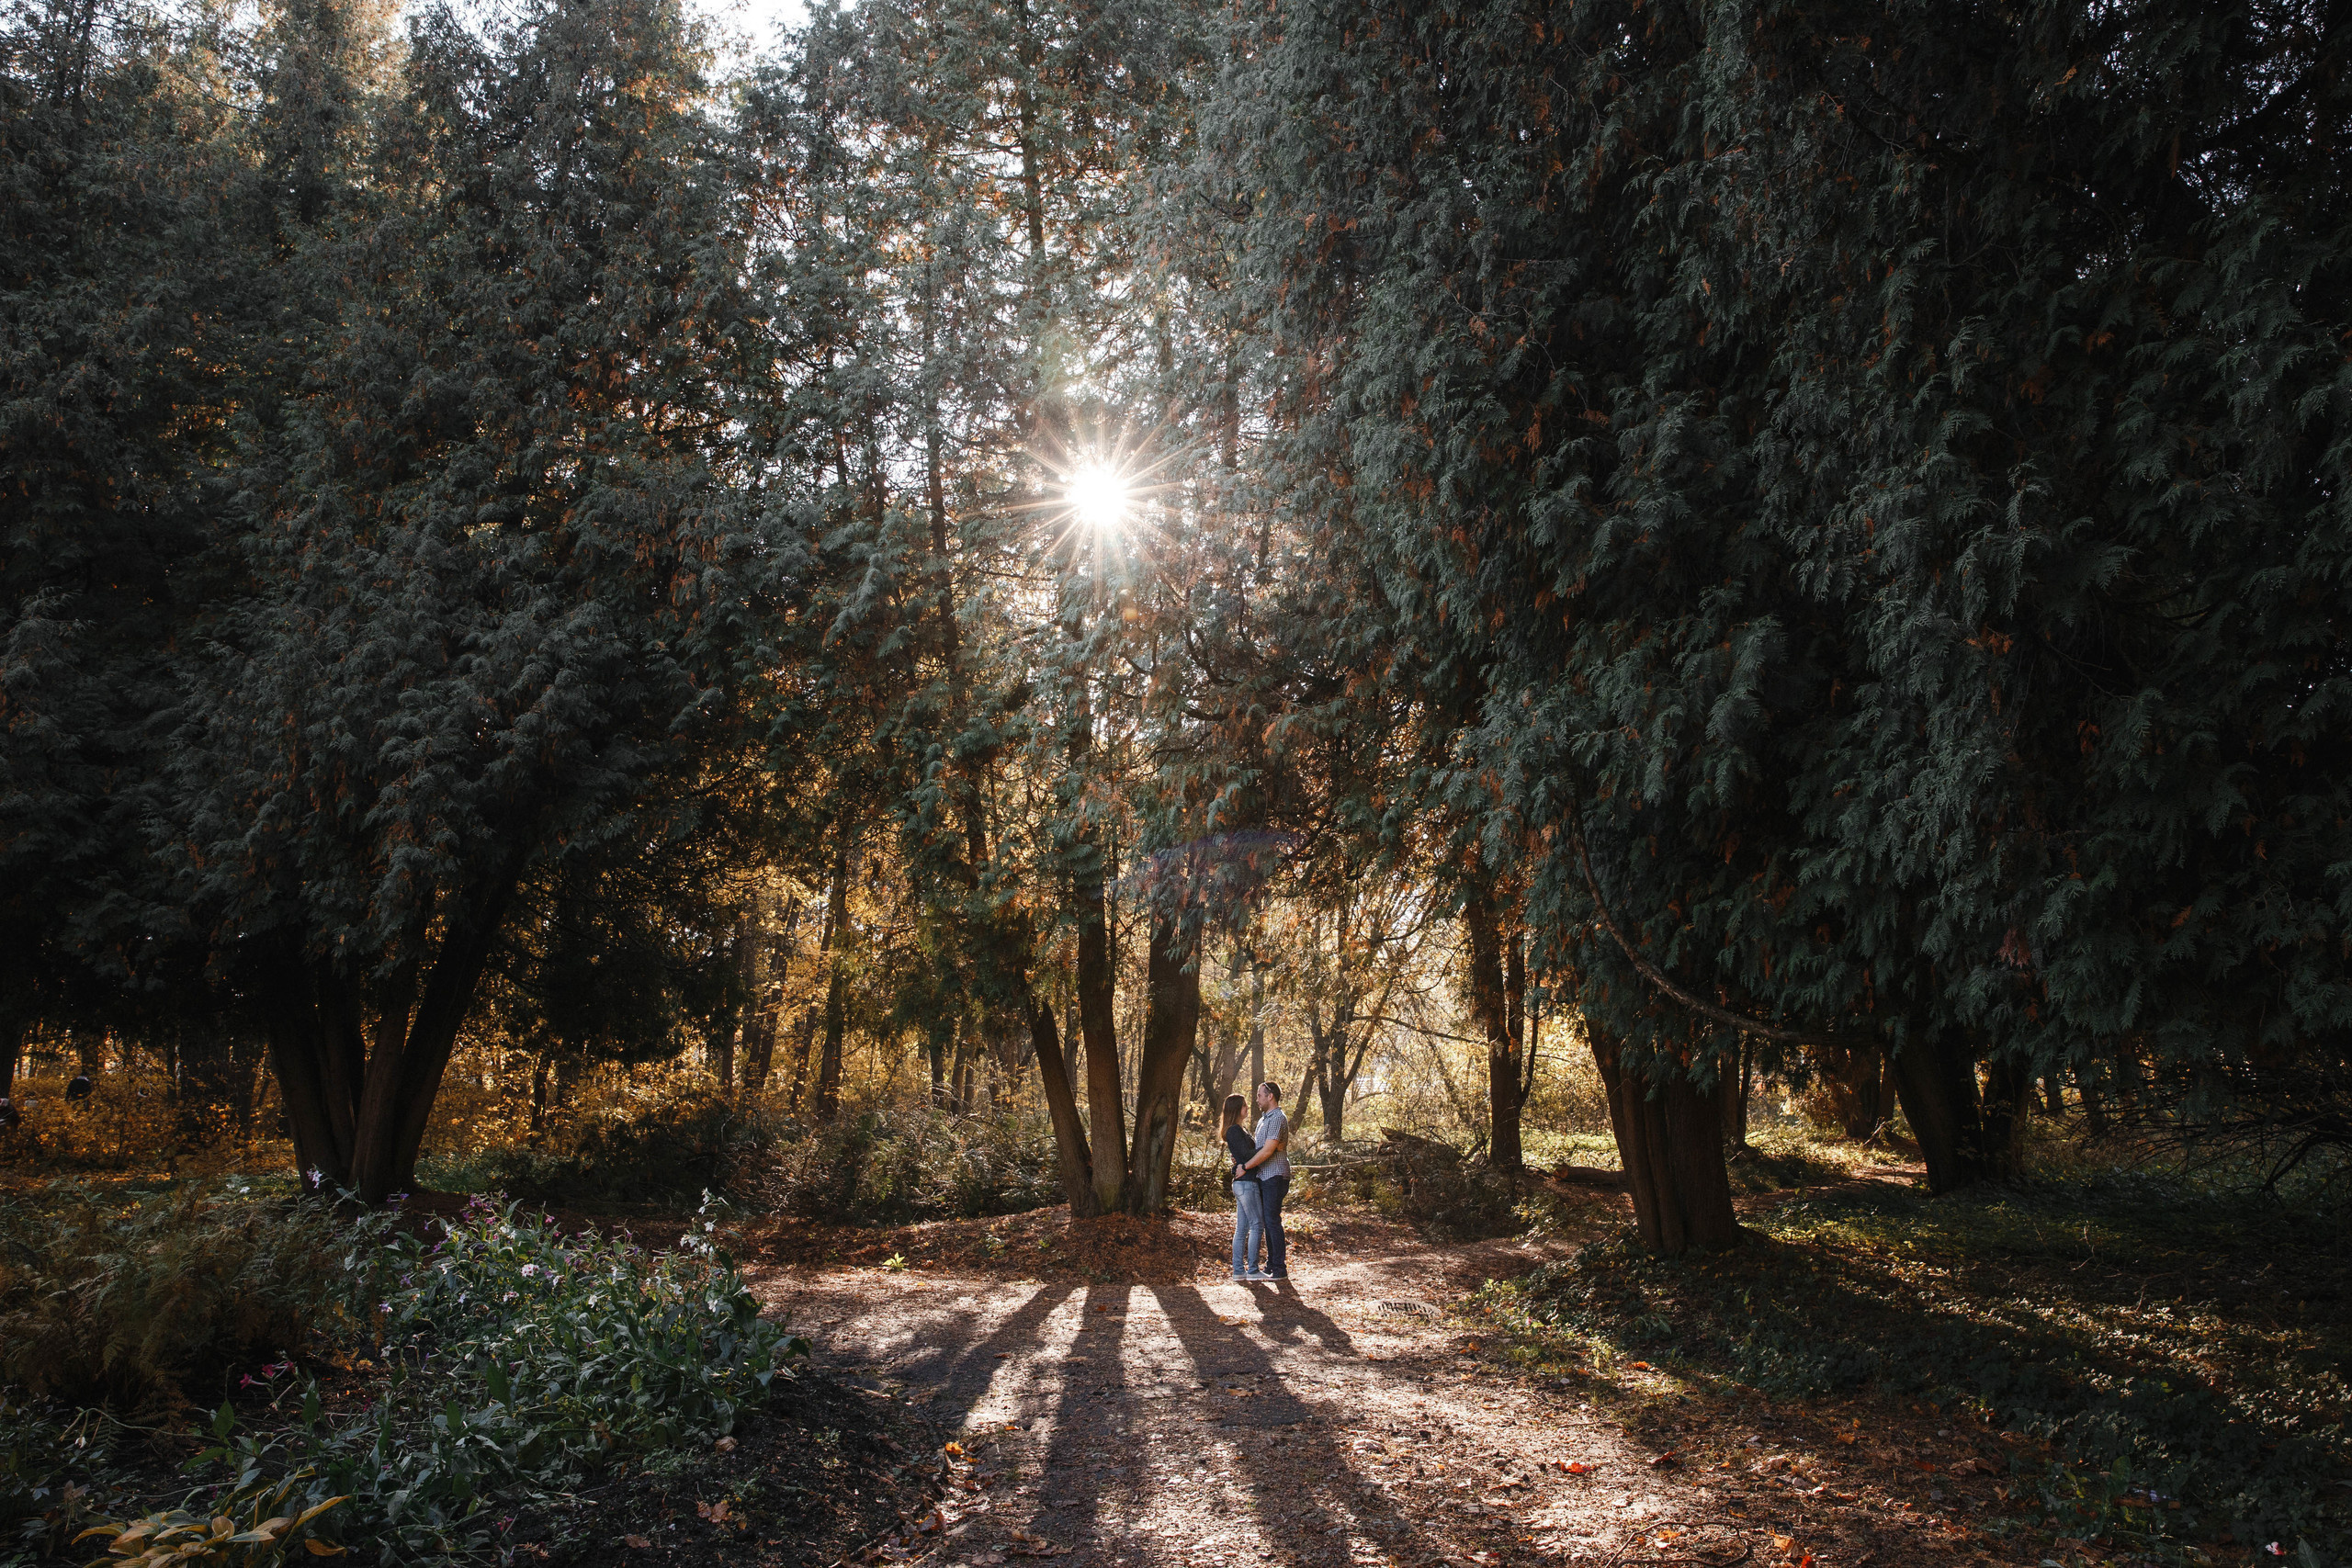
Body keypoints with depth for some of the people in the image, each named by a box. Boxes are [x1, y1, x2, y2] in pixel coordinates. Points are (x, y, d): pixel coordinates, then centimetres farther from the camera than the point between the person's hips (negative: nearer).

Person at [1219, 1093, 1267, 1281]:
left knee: (1241, 1228, 9)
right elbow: (1247, 1154, -18)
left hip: (1243, 1183, 10)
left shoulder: (1241, 1129, 19)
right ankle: (1252, 1270, -6)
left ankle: (1239, 1270, 11)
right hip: (1245, 1182, -10)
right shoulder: (1234, 1130, -12)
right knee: (1257, 1225, -7)